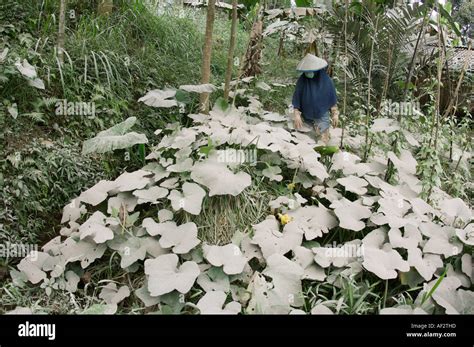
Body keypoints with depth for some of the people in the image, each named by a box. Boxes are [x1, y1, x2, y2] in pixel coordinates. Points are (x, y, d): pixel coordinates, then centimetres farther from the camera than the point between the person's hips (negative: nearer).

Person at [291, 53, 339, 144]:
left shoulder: (326, 80, -11)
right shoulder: (302, 80, -11)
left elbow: (332, 99, -1)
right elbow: (296, 99, -5)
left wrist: (335, 114, 0)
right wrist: (296, 115, -12)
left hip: (322, 117, -1)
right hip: (306, 117, 1)